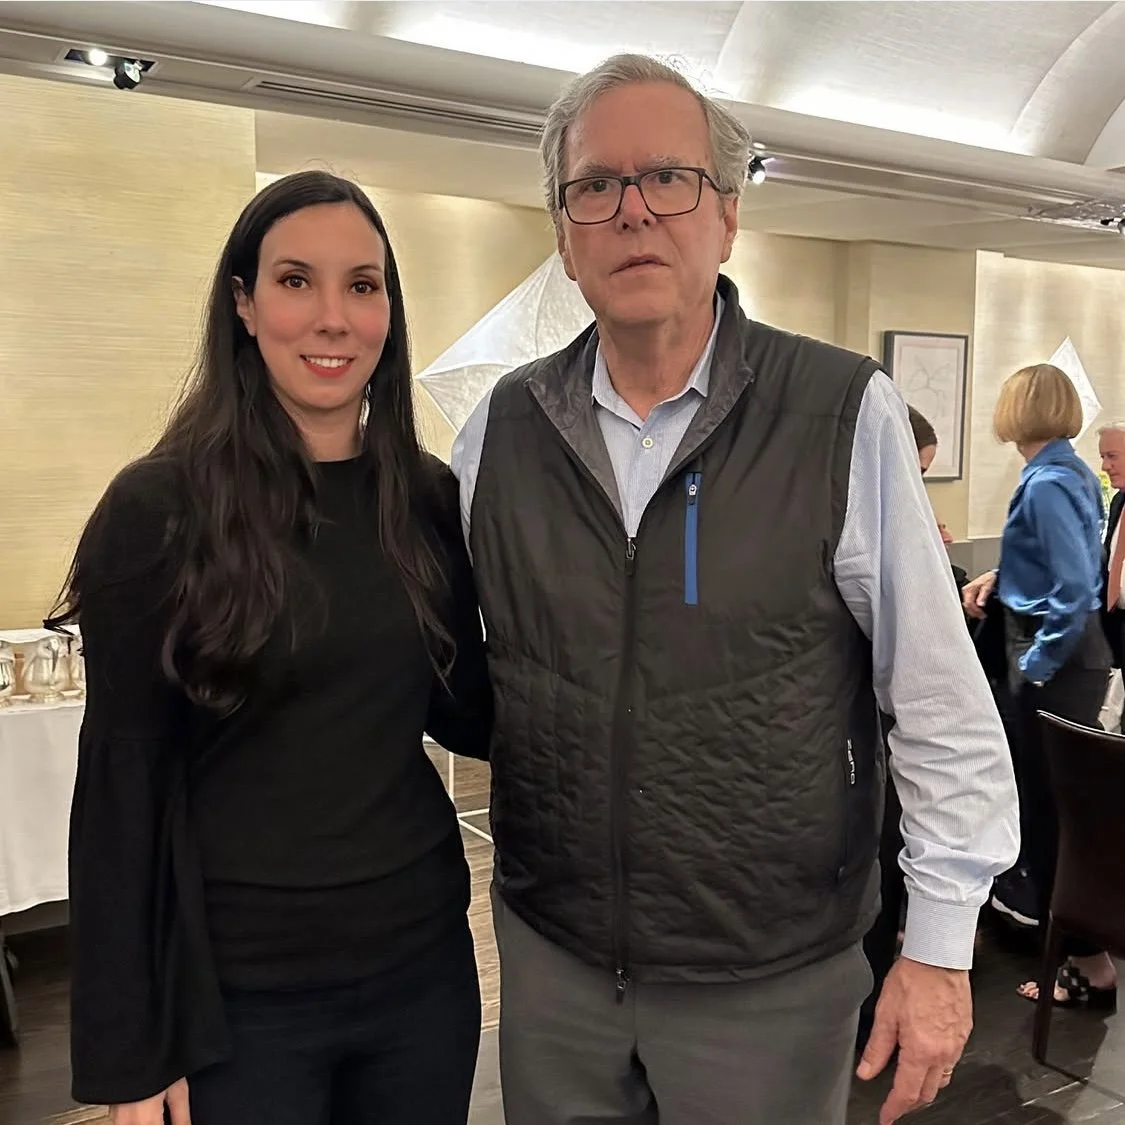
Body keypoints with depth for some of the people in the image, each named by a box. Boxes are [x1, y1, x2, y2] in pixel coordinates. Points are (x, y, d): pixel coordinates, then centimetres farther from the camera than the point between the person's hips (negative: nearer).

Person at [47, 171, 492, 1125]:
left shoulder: (428, 499, -1)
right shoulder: (160, 508, -12)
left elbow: (467, 715, 7)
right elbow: (120, 786, -9)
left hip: (424, 962, 4)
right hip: (235, 990, -3)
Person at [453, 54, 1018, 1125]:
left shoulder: (845, 415, -12)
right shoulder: (503, 427, -2)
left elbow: (942, 705, -8)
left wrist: (940, 947, -7)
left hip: (772, 982, -2)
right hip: (550, 957, 3)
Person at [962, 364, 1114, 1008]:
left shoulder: (1047, 484, -19)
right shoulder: (1073, 472, 10)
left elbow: (1075, 592, -25)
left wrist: (1036, 666, -18)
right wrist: (1001, 579, 11)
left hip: (1058, 662, -10)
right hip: (1068, 654, 10)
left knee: (1052, 808, -2)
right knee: (1051, 800, 20)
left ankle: (1091, 966, 7)